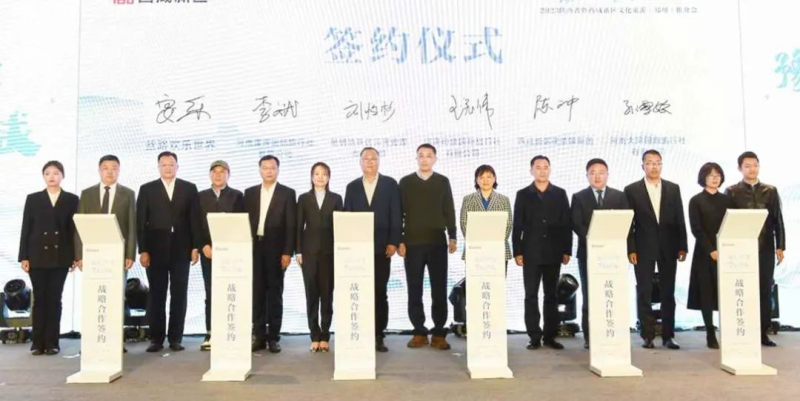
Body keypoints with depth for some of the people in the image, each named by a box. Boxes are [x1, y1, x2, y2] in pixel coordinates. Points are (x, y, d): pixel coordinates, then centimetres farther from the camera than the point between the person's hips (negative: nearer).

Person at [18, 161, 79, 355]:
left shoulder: (72, 199, 4)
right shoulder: (33, 199, 7)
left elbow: (75, 229, 2)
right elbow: (26, 229, 4)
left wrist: (76, 256, -4)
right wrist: (24, 256, -2)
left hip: (60, 257, -1)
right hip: (37, 256, 1)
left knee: (55, 299, 3)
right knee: (39, 299, 3)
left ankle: (52, 342, 9)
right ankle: (38, 343, 10)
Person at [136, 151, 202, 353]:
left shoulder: (189, 188, 7)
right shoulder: (147, 189, 6)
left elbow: (195, 219, 4)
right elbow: (141, 221, 2)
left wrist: (196, 247, -2)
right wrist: (143, 250, -5)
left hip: (181, 248, 0)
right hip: (155, 248, 0)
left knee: (179, 294, 3)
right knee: (156, 295, 4)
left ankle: (176, 338, 10)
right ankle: (156, 338, 11)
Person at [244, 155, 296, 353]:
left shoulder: (287, 193, 1)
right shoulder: (250, 193, 11)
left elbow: (291, 225, -3)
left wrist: (287, 252, -10)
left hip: (276, 249, -3)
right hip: (254, 248, 3)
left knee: (275, 293, 4)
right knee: (257, 292, 5)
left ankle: (273, 337, 10)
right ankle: (259, 336, 12)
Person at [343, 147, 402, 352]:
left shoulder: (390, 184, 6)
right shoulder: (352, 187, 11)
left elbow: (395, 215, 1)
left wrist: (393, 242, -7)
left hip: (382, 247, -1)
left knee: (380, 292, 2)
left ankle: (378, 336, 9)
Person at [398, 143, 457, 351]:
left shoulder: (443, 181, 7)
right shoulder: (405, 182, 5)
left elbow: (449, 211, 7)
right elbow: (399, 213, 4)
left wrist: (452, 237, 0)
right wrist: (399, 241, -2)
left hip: (437, 242, 0)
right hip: (413, 243, 0)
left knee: (439, 289, 1)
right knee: (414, 290, 3)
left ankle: (438, 333, 8)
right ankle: (419, 332, 12)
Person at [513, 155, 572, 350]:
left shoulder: (560, 194, 8)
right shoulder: (523, 194, 5)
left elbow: (567, 224, 5)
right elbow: (517, 226, 1)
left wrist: (566, 250, -1)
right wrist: (517, 252, -5)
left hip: (553, 252, 1)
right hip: (531, 253, -1)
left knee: (551, 295, 6)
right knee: (531, 295, 0)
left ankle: (550, 336, 13)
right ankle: (534, 337, 6)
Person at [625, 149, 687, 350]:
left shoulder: (673, 188, 8)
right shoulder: (632, 190, 1)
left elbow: (680, 220, 7)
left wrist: (682, 247, 1)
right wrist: (630, 249, -8)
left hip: (668, 247, 2)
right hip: (643, 248, -2)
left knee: (668, 293, 7)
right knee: (644, 293, 2)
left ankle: (668, 335, 14)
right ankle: (648, 335, 9)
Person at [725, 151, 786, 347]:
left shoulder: (770, 191, 9)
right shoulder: (732, 191, 2)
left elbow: (778, 220, 7)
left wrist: (780, 246, 1)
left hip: (765, 248, 2)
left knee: (765, 290, 5)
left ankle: (763, 332, 12)